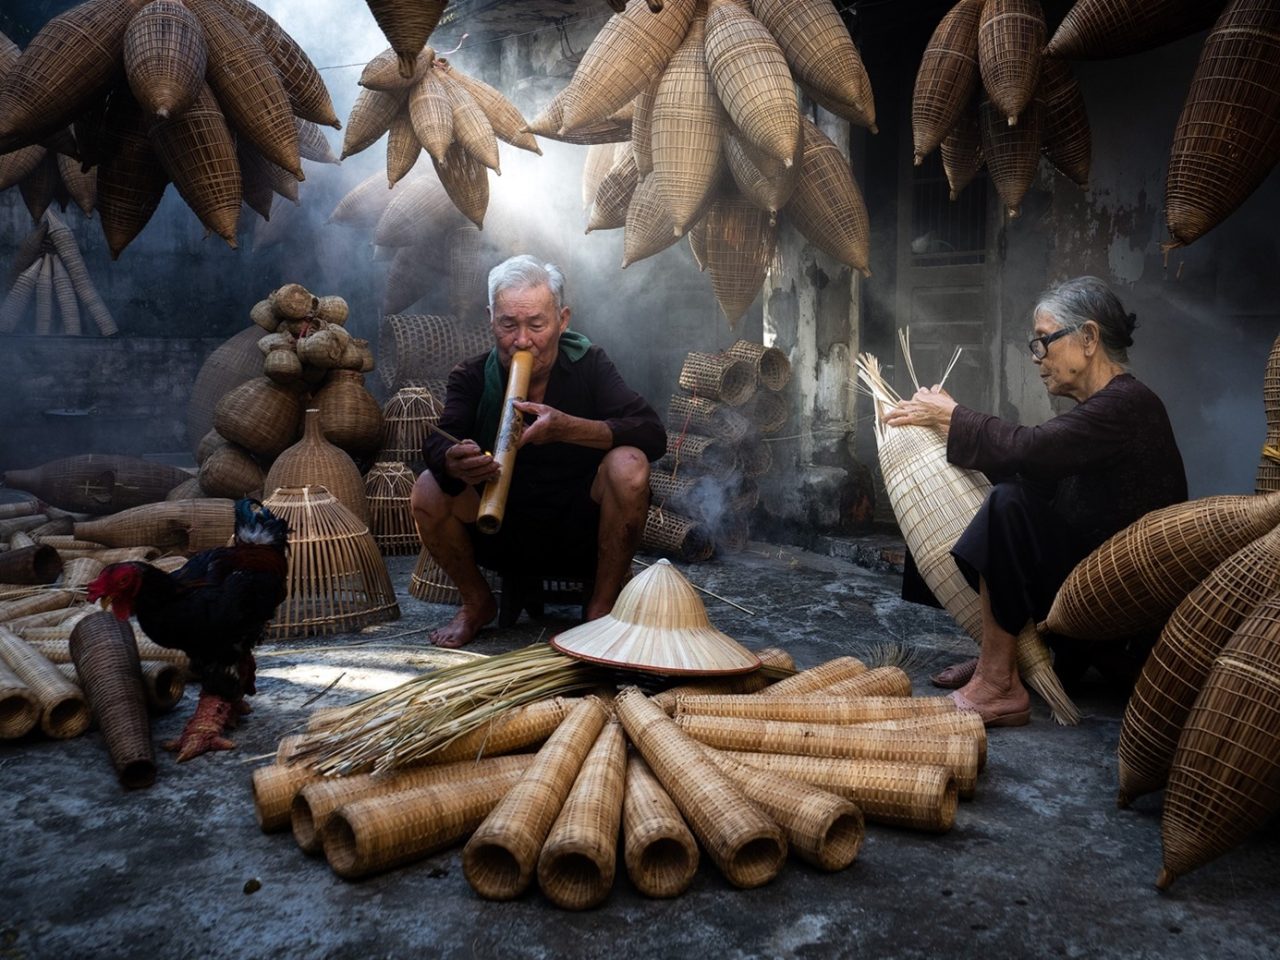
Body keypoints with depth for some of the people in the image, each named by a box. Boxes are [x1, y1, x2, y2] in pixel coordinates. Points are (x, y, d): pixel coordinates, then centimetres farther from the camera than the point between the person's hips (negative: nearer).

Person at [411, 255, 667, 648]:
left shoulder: (587, 363, -8)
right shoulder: (472, 376, -6)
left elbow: (653, 434, -20)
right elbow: (436, 445, -22)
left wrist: (567, 428, -35)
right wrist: (454, 463, -48)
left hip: (583, 528, -1)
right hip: (504, 534, 1)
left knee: (628, 465, -29)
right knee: (428, 490, -23)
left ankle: (602, 605, -8)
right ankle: (477, 603, 4)